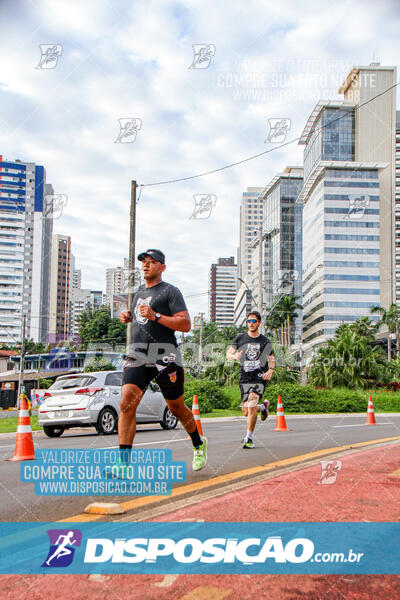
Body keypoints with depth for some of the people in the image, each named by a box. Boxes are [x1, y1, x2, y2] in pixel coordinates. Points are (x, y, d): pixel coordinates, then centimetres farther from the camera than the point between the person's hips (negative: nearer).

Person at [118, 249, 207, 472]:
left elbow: (185, 324, -12)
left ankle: (199, 444, 37)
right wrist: (130, 317, 13)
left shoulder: (170, 291, -3)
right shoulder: (140, 291, 18)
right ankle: (124, 463, -13)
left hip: (164, 357, -5)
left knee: (177, 408, 9)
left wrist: (155, 316, -21)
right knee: (127, 403, -14)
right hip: (138, 355, 5)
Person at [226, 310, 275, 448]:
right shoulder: (240, 338, 7)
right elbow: (228, 354, 8)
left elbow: (271, 359, 16)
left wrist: (270, 370, -5)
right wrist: (234, 356, -15)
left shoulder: (265, 341, 6)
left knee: (251, 406, -22)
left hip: (259, 377, -3)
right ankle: (263, 407, 40)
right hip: (244, 378, 3)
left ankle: (249, 437, -12)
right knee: (246, 412, 7)